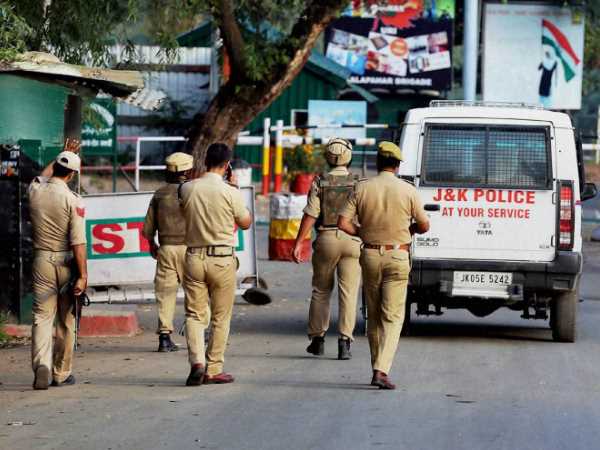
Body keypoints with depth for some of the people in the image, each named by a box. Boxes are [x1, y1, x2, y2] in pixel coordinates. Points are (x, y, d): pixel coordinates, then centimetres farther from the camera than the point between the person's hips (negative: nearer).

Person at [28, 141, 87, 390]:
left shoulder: (35, 191, 0)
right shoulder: (72, 200, -12)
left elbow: (43, 175, 27)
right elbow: (78, 242, -15)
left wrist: (63, 156, 39)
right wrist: (83, 275, -13)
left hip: (41, 260, 2)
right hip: (66, 262, -2)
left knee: (41, 316, -1)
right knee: (66, 321, 9)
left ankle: (41, 363, -23)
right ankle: (62, 374, 16)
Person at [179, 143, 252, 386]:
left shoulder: (187, 189, -1)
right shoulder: (230, 193, -10)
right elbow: (246, 223, 5)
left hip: (194, 258, 2)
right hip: (222, 259, -2)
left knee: (194, 314, 6)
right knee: (220, 318, 8)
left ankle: (197, 361, -14)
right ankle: (213, 370, 10)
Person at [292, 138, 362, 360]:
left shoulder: (320, 183, -2)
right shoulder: (358, 183, 0)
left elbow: (310, 215, -8)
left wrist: (298, 243, -6)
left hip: (326, 239, 0)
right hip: (352, 241, 0)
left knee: (321, 291, 14)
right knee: (348, 294, -1)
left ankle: (317, 339, 17)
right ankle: (344, 342, -9)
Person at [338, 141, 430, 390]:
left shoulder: (362, 189, -2)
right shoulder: (407, 190, -6)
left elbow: (343, 223, -6)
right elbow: (424, 226, 1)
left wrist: (363, 233, 11)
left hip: (370, 255, 2)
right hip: (397, 257, -2)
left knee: (374, 316, 15)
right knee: (392, 316, -3)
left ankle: (378, 367, 21)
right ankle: (382, 371, -17)